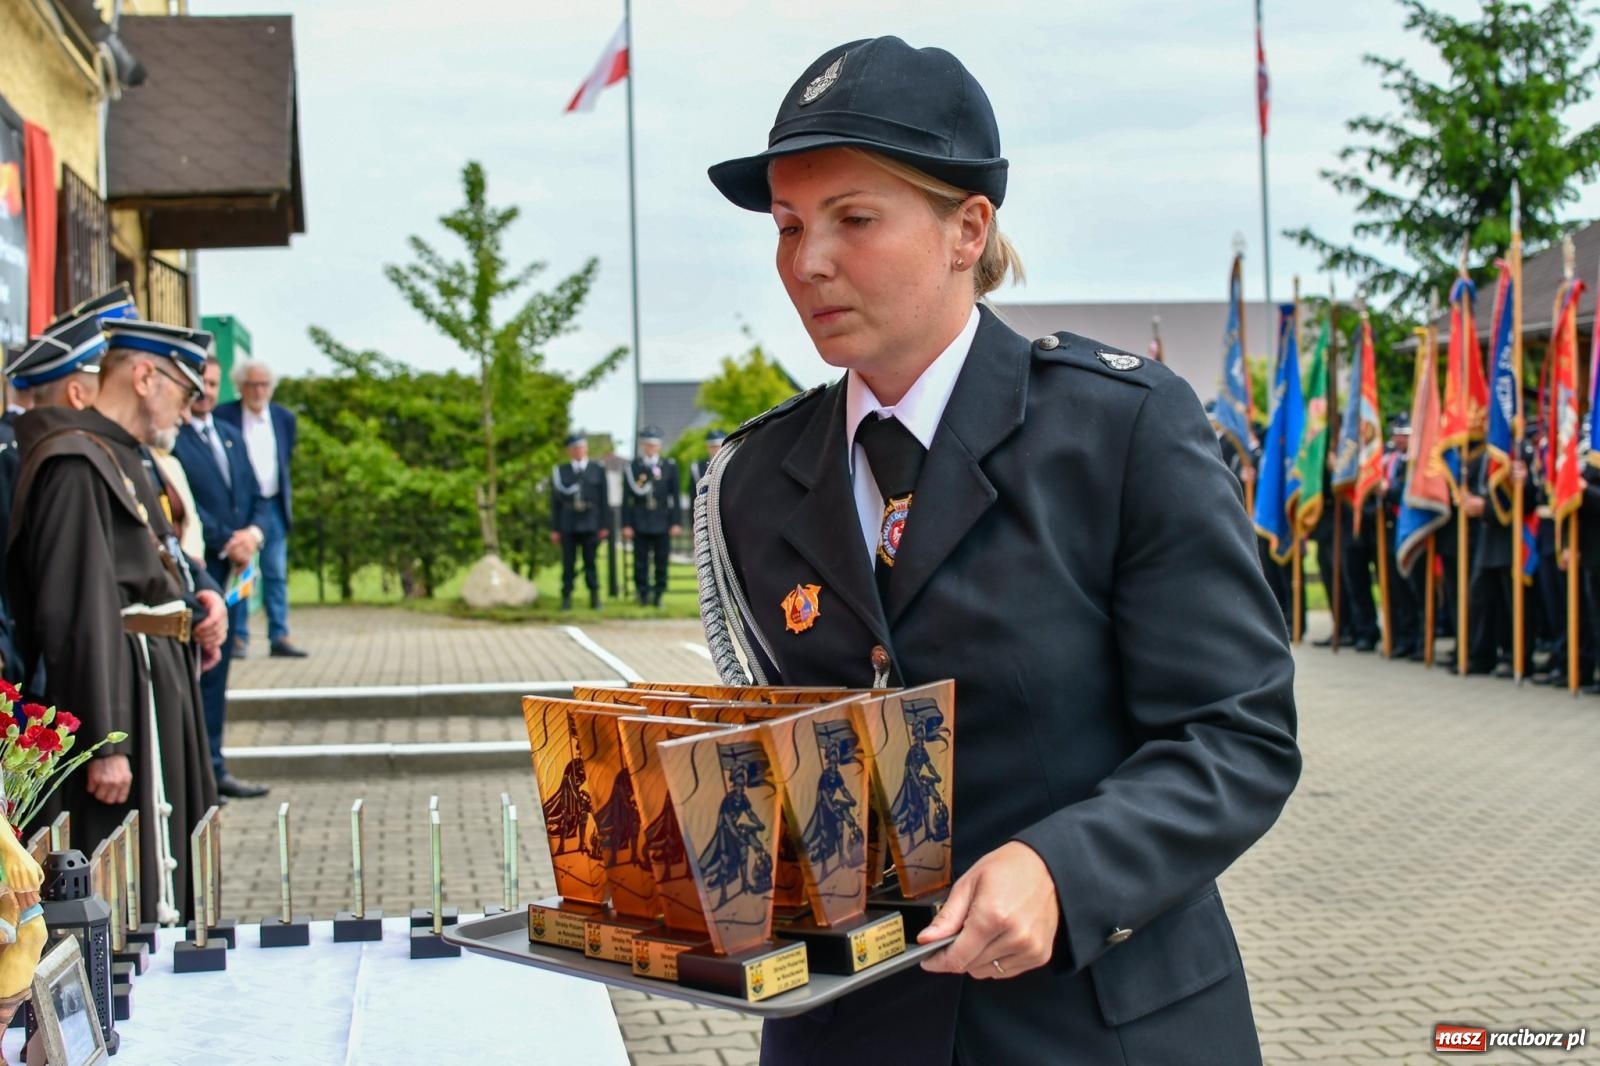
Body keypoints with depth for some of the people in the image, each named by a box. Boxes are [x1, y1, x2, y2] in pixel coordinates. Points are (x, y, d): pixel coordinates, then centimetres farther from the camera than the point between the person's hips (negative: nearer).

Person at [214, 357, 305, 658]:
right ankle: (238, 637, 5)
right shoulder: (222, 416, -5)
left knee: (276, 574, 4)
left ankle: (280, 637, 7)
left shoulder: (285, 418, 7)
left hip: (273, 506, 4)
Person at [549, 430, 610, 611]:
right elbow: (555, 502, 7)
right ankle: (566, 598, 5)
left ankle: (594, 597, 8)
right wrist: (554, 528, 3)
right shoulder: (559, 472, 8)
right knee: (568, 563, 0)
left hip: (590, 524, 0)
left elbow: (604, 500, 5)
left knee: (590, 562, 2)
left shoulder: (598, 470, 7)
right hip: (568, 525, 0)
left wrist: (604, 526, -1)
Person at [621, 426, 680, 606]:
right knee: (641, 562, 0)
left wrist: (676, 522, 0)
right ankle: (643, 596, 7)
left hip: (662, 522, 1)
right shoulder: (633, 467, 5)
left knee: (661, 561, 1)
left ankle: (658, 595, 8)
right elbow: (627, 498, 2)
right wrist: (626, 524, -5)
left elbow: (675, 497, 6)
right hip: (640, 523, 0)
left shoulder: (670, 467, 7)